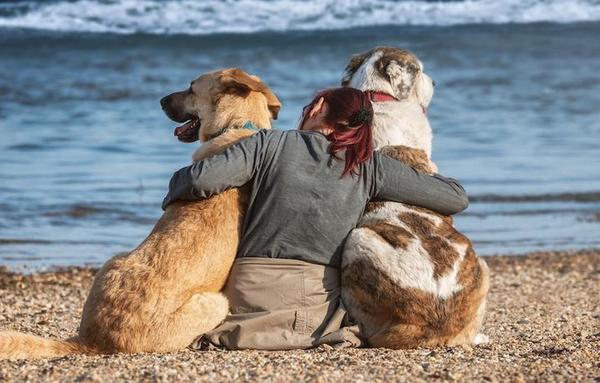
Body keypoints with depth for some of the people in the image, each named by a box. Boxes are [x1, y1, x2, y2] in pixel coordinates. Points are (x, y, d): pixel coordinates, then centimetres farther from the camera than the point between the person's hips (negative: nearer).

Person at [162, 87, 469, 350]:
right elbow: (455, 198, 8)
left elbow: (201, 179, -11)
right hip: (320, 304, 1)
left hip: (253, 292, -1)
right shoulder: (368, 165, 6)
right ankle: (327, 335, -2)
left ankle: (224, 334, -5)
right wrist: (427, 175, 31)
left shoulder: (270, 143, 2)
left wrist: (173, 193, 12)